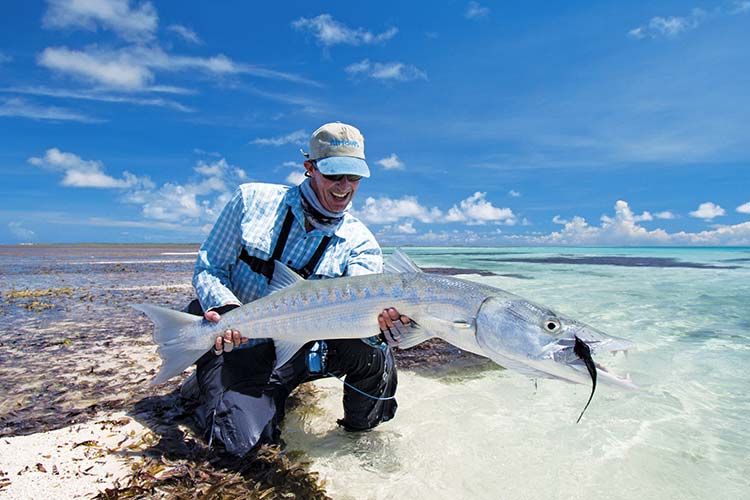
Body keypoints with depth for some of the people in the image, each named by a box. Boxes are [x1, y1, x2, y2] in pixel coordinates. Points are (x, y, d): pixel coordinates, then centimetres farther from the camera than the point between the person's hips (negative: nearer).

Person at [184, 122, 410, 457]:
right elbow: (208, 268, -3)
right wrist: (226, 310, -24)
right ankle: (210, 383, 14)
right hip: (240, 346, 0)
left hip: (305, 350, 1)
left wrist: (382, 319, -45)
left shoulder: (360, 243, -6)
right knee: (241, 437, -22)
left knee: (371, 351, -26)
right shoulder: (252, 200, -6)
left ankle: (360, 425, 5)